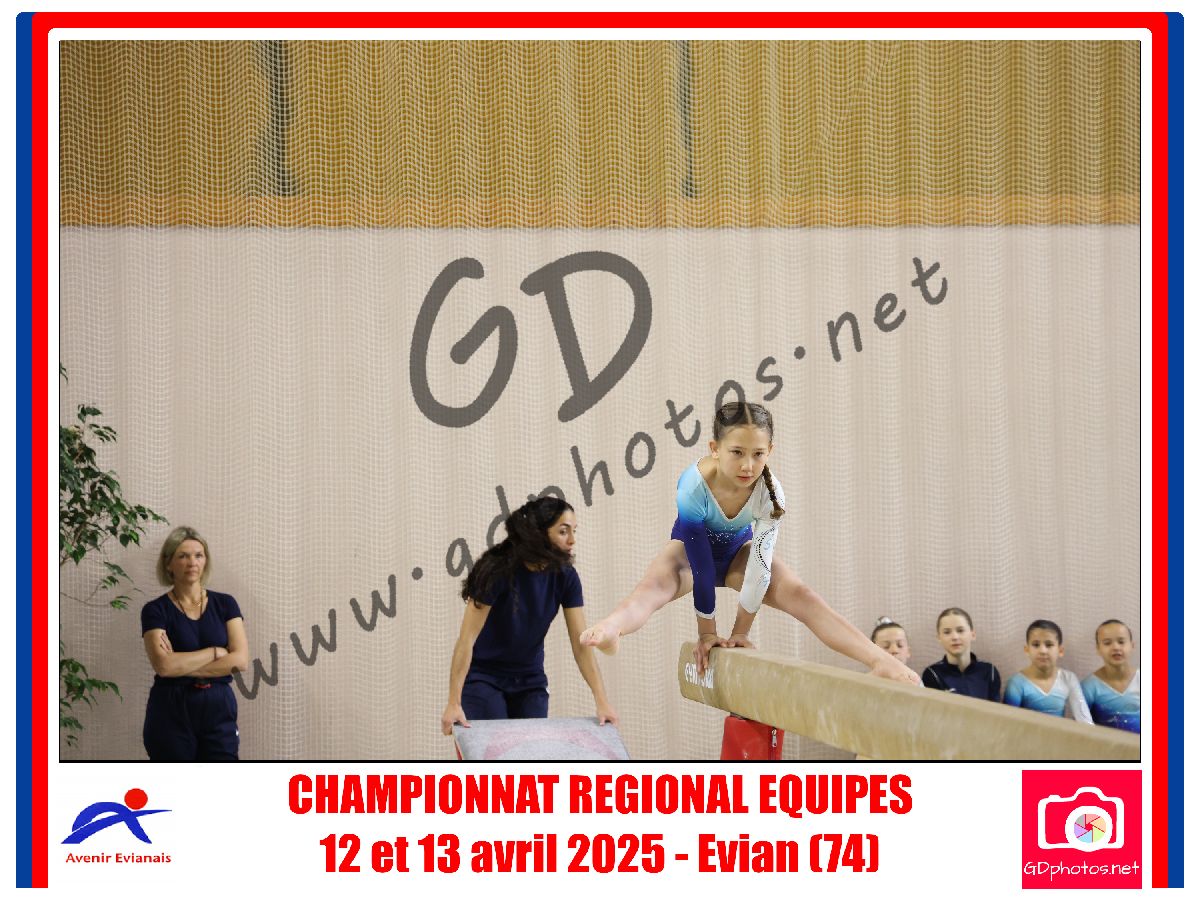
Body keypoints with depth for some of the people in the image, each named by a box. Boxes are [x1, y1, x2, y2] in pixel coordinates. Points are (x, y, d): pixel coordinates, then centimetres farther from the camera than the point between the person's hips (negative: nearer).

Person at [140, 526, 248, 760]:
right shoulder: (156, 610, -2)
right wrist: (216, 652, -9)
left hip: (219, 709, 2)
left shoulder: (225, 604, 7)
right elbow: (164, 665, -17)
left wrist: (182, 665, -12)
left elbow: (240, 660, -6)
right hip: (171, 713, -2)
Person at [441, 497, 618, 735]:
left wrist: (602, 702, -21)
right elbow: (467, 640, -23)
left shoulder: (565, 577, -10)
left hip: (530, 681, 4)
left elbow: (581, 644, -10)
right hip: (484, 678, -4)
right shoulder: (498, 570, -23)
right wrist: (454, 704, -28)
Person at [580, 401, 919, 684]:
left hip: (738, 550, 3)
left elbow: (760, 564, -24)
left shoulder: (770, 492, -30)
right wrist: (706, 633, -25)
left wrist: (741, 630, -19)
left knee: (801, 595, -21)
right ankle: (609, 631, -68)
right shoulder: (693, 486, -38)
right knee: (653, 587, -36)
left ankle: (880, 660, -31)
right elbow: (700, 562, -32)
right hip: (692, 548, -2)